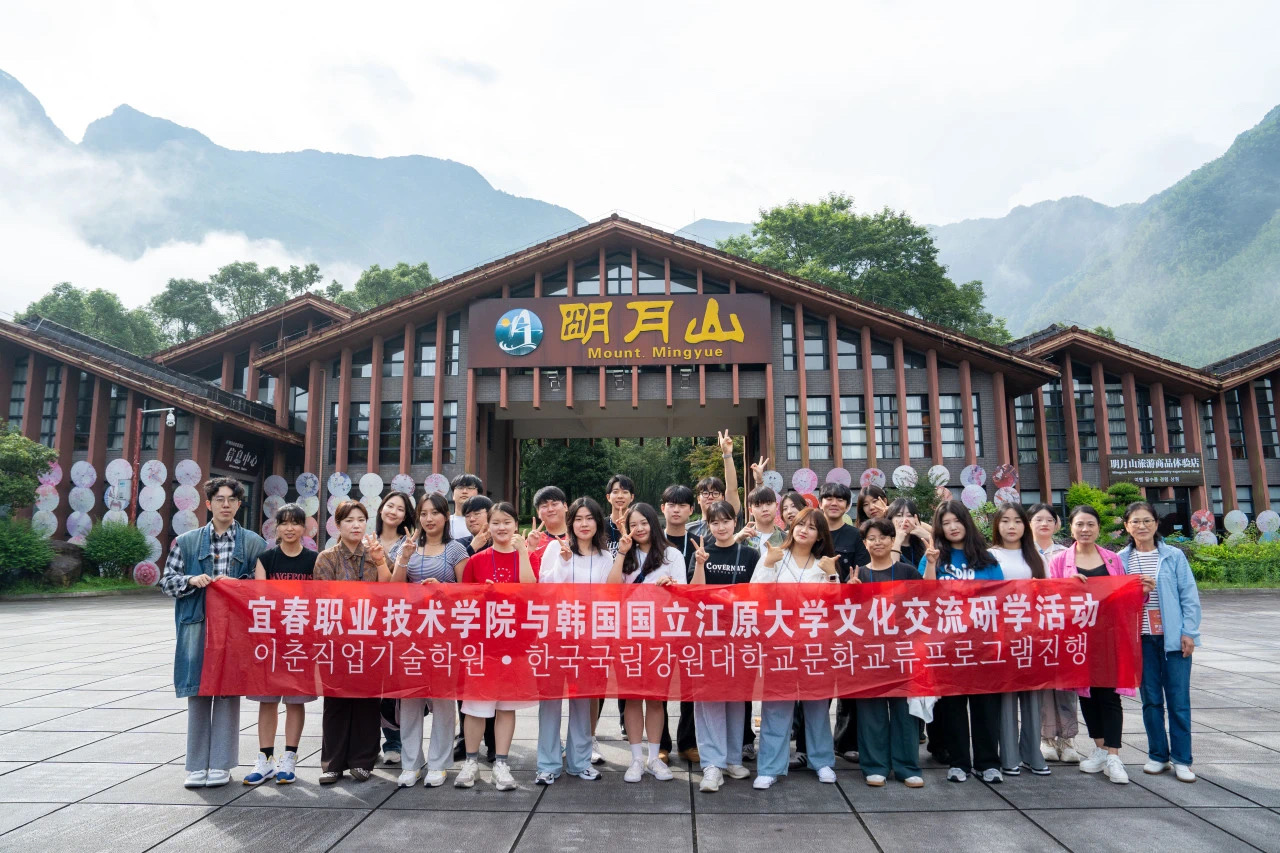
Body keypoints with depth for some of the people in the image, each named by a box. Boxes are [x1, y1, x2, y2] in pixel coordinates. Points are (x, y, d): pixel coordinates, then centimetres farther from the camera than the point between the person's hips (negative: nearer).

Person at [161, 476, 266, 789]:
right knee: (197, 693, 4)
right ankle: (197, 765, 16)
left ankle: (220, 765, 14)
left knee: (228, 693, 3)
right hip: (197, 626, 1)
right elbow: (167, 582, 8)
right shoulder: (186, 542, 8)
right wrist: (191, 581, -11)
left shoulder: (253, 542, 5)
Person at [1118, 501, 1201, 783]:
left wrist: (1188, 632, -7)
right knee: (1151, 699, 9)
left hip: (1173, 636, -1)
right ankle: (1157, 755, 20)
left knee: (1179, 699, 2)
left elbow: (1189, 596, -1)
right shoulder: (1121, 559, 3)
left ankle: (1182, 759, 12)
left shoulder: (1174, 556, -1)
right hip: (1141, 638, 2)